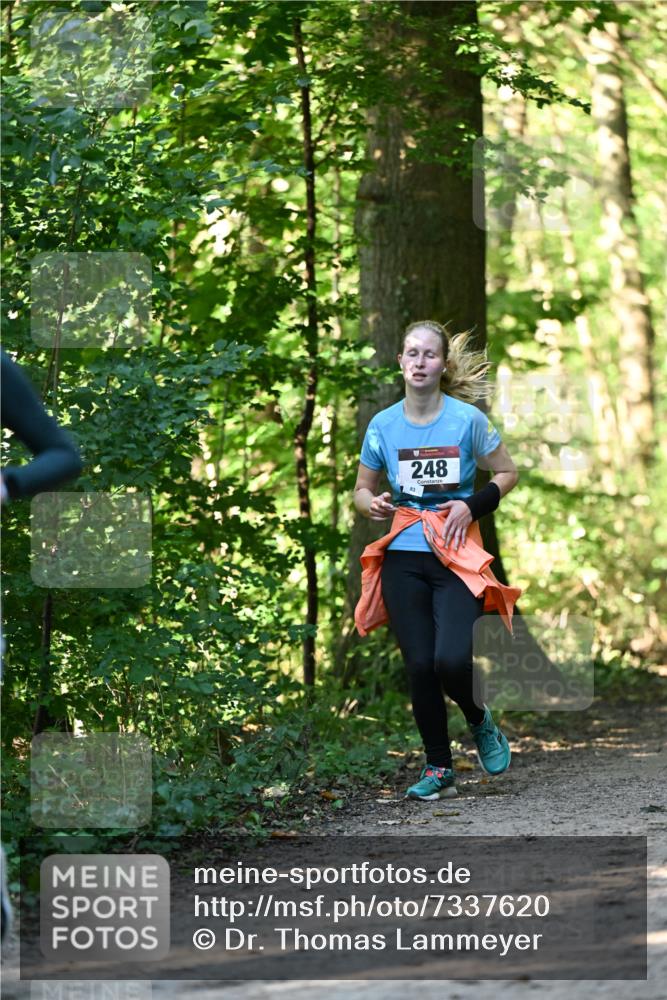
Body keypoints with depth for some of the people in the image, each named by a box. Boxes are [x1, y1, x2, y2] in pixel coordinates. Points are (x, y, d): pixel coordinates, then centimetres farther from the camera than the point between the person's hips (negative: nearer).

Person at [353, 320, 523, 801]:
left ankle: (480, 721, 14)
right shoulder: (383, 425, 2)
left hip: (457, 556, -3)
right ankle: (439, 768, 14)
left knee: (451, 661, -19)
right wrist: (371, 504, -9)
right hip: (404, 558, 3)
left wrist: (471, 506, -10)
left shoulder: (467, 419, -5)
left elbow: (507, 474, 5)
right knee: (419, 665, -1)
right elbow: (362, 488, 14)